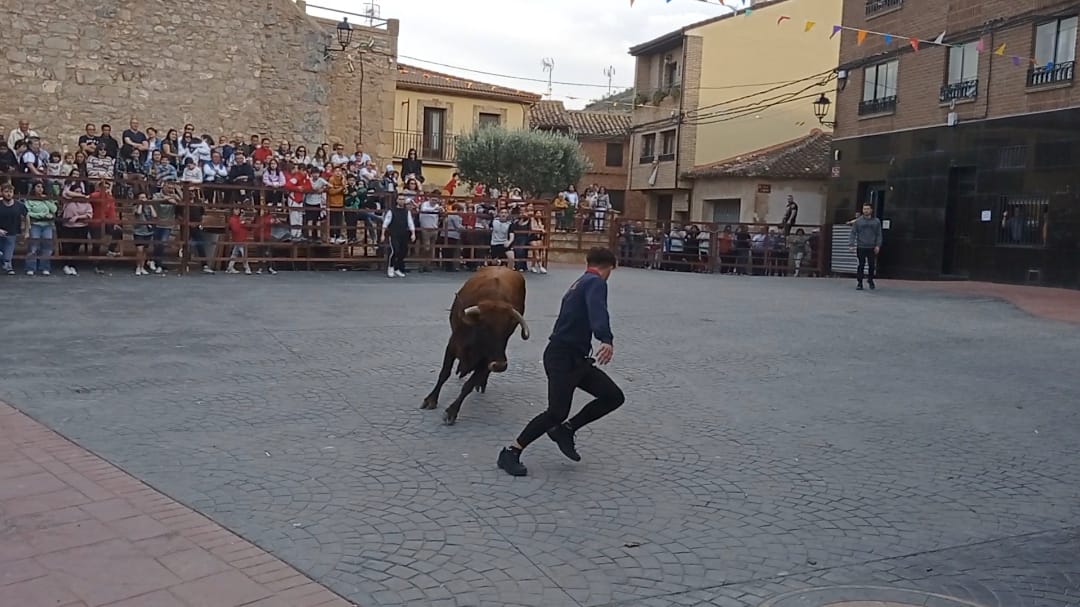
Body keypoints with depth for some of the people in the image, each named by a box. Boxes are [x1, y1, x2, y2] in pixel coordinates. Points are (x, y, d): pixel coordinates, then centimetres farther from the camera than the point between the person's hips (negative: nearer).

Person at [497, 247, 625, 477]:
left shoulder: (580, 283, 21)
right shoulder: (596, 282, -9)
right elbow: (597, 311, -31)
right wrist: (607, 340, -47)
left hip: (575, 358, 10)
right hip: (562, 357, -10)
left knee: (613, 396, 5)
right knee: (557, 412, -16)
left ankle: (564, 430, 13)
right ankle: (511, 452, -4)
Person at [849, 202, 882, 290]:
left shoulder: (876, 221, 7)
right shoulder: (858, 221, 4)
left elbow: (879, 235, 5)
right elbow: (853, 233, 1)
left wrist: (878, 245, -6)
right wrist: (851, 244, -9)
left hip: (872, 248, 1)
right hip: (861, 247, -1)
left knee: (872, 266, 4)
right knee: (860, 266, -1)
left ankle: (871, 280, 24)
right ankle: (859, 283, 6)